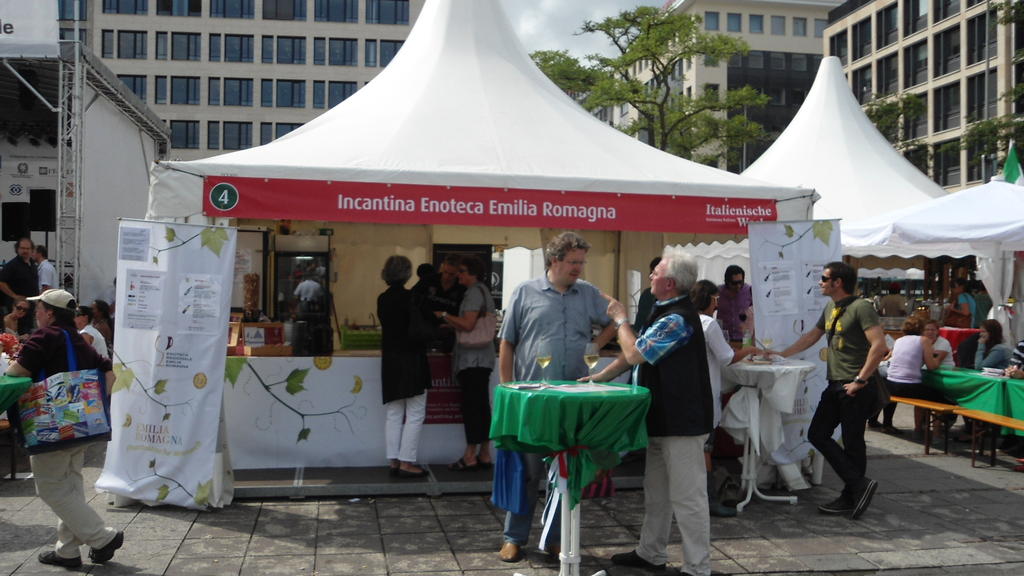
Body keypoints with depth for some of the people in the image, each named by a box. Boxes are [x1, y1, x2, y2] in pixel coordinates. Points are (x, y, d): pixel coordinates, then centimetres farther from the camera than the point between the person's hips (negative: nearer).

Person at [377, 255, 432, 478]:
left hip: (390, 360, 7)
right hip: (411, 360, -7)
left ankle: (394, 461, 13)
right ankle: (406, 462, -1)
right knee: (415, 415, 0)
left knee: (393, 414, 11)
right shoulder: (410, 297, -14)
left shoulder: (382, 299, 6)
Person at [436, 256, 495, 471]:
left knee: (471, 406, -8)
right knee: (481, 405, 10)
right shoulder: (483, 291, 21)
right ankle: (484, 455, 14)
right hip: (481, 358, 10)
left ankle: (470, 456, -6)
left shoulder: (474, 292, -10)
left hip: (473, 358, -10)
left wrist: (444, 315, -8)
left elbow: (467, 324, -19)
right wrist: (449, 323, 17)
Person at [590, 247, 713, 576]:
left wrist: (620, 320, -3)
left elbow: (635, 354, -19)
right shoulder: (667, 313, 13)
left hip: (682, 421, -11)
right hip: (665, 417, 11)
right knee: (656, 491, 19)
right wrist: (600, 378, 12)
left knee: (687, 497, -3)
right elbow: (636, 352, 17)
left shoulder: (677, 319, -21)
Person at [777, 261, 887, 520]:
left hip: (856, 387, -9)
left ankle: (851, 497, 8)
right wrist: (782, 355, 25)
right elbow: (812, 336, 26)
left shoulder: (861, 307, -13)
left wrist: (860, 380, -19)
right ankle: (858, 484, 9)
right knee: (818, 434, 6)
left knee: (852, 442, -2)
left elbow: (879, 345, -21)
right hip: (835, 385, 9)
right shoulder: (830, 309, 14)